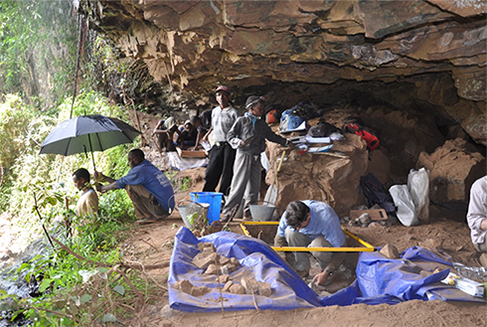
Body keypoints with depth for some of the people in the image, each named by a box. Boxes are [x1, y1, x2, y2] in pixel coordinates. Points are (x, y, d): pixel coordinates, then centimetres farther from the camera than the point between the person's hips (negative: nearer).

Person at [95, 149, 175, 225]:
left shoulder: (139, 170, -11)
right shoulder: (150, 167, 17)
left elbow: (119, 184, -1)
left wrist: (102, 188, 16)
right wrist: (104, 178, 24)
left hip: (161, 208, -10)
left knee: (130, 187, -8)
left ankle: (148, 217, -3)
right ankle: (154, 216, 12)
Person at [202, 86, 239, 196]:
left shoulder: (233, 112, -2)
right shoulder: (214, 111, 16)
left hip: (229, 146, -5)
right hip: (216, 146, 5)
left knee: (227, 174, -3)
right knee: (210, 172, 3)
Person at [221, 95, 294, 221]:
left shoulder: (262, 124, 15)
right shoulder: (242, 120, 0)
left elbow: (271, 136, 27)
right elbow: (230, 135, 0)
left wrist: (286, 142, 28)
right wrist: (238, 142, -20)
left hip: (256, 157, 6)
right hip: (244, 155, -6)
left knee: (254, 186, 6)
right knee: (239, 185, -9)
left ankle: (248, 211, 17)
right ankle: (227, 212, -3)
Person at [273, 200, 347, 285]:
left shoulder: (326, 218, -39)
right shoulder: (289, 215, -27)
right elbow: (279, 238, -11)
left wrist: (326, 273, -32)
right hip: (307, 236, 4)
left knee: (317, 246, -40)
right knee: (290, 232, -29)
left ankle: (327, 269, -6)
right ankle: (302, 268, -12)